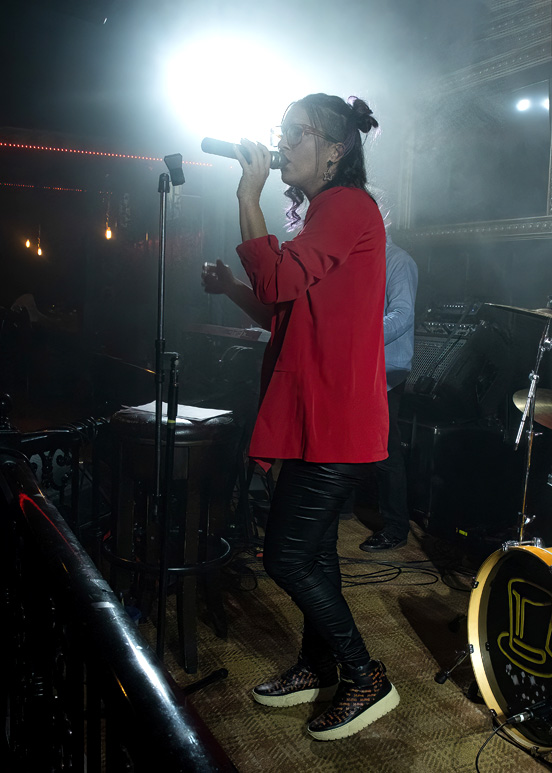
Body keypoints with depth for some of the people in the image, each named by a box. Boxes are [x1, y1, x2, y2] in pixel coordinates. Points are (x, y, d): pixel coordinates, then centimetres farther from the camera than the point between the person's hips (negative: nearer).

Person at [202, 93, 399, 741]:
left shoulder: (348, 206, -11)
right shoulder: (324, 213, 21)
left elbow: (280, 282, -25)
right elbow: (286, 313, 21)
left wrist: (249, 193, -18)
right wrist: (230, 288, 7)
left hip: (335, 418, -10)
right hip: (318, 414, 10)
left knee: (286, 554, -7)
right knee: (312, 546, 17)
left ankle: (366, 679, 8)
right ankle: (316, 669, 33)